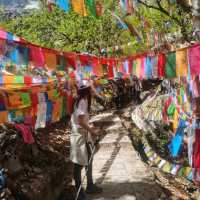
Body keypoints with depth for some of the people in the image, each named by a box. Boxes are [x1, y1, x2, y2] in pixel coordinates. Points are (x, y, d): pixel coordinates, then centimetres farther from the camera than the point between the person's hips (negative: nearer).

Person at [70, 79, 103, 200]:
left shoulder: (84, 101, 9)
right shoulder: (82, 102, -20)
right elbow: (80, 121, -25)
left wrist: (90, 128, 16)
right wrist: (92, 131, -16)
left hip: (84, 135, 10)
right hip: (79, 136, -10)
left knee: (89, 160, 18)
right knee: (79, 163, 1)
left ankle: (90, 186, 32)